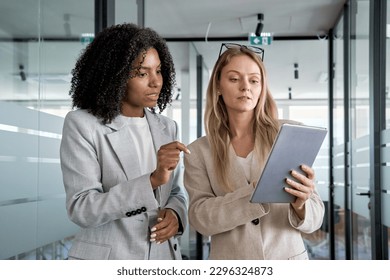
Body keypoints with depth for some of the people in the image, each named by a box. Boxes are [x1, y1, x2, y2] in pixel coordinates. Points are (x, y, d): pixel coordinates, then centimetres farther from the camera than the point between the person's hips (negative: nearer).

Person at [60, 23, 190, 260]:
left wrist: (175, 213, -10)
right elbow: (81, 210, -19)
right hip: (106, 257, -4)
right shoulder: (82, 125, -11)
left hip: (162, 255, 5)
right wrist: (152, 180, -28)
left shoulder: (167, 127, 4)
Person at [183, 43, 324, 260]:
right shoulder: (198, 151, -3)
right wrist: (255, 192, -26)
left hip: (288, 259, -1)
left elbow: (314, 217, -6)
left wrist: (299, 205, -27)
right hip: (231, 272, 1)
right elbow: (201, 218, -13)